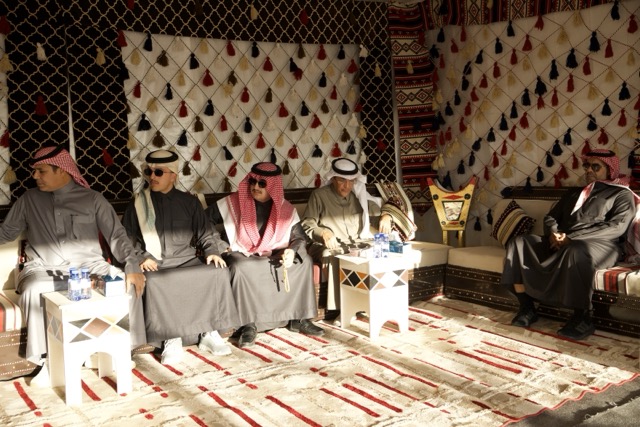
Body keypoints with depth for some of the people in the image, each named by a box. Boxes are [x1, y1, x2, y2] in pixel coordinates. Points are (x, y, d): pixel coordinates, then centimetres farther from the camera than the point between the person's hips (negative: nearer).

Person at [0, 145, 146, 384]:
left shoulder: (92, 198, 7)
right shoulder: (29, 200, 13)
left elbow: (117, 235, 1)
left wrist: (132, 266, -13)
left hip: (89, 266, 0)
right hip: (44, 269, 1)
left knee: (127, 284, -26)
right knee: (33, 290, -34)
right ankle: (48, 360, -20)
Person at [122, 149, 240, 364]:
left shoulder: (189, 202, 14)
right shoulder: (138, 204, 11)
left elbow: (205, 232, 14)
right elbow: (127, 238, 9)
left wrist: (211, 251, -5)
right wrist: (141, 257, -9)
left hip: (187, 260, 1)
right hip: (155, 265, -1)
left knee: (218, 273, -25)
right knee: (154, 283, -36)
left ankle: (210, 333, -13)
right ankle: (172, 340, -23)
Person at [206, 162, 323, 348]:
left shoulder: (286, 209, -3)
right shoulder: (233, 202, -9)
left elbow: (299, 238, 0)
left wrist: (292, 251, -22)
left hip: (274, 256, 3)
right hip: (241, 255, -3)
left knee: (304, 262, -16)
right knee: (240, 268, -37)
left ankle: (299, 318, -7)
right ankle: (248, 325, -26)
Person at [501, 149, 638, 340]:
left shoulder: (622, 194, 10)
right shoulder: (574, 194, 29)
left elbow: (617, 227, -8)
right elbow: (551, 217, 21)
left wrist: (573, 238, -17)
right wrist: (553, 233, -6)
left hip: (600, 245, -6)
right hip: (561, 244, 6)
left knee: (576, 250, -42)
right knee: (518, 242, -14)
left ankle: (583, 318, -28)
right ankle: (526, 308, -16)